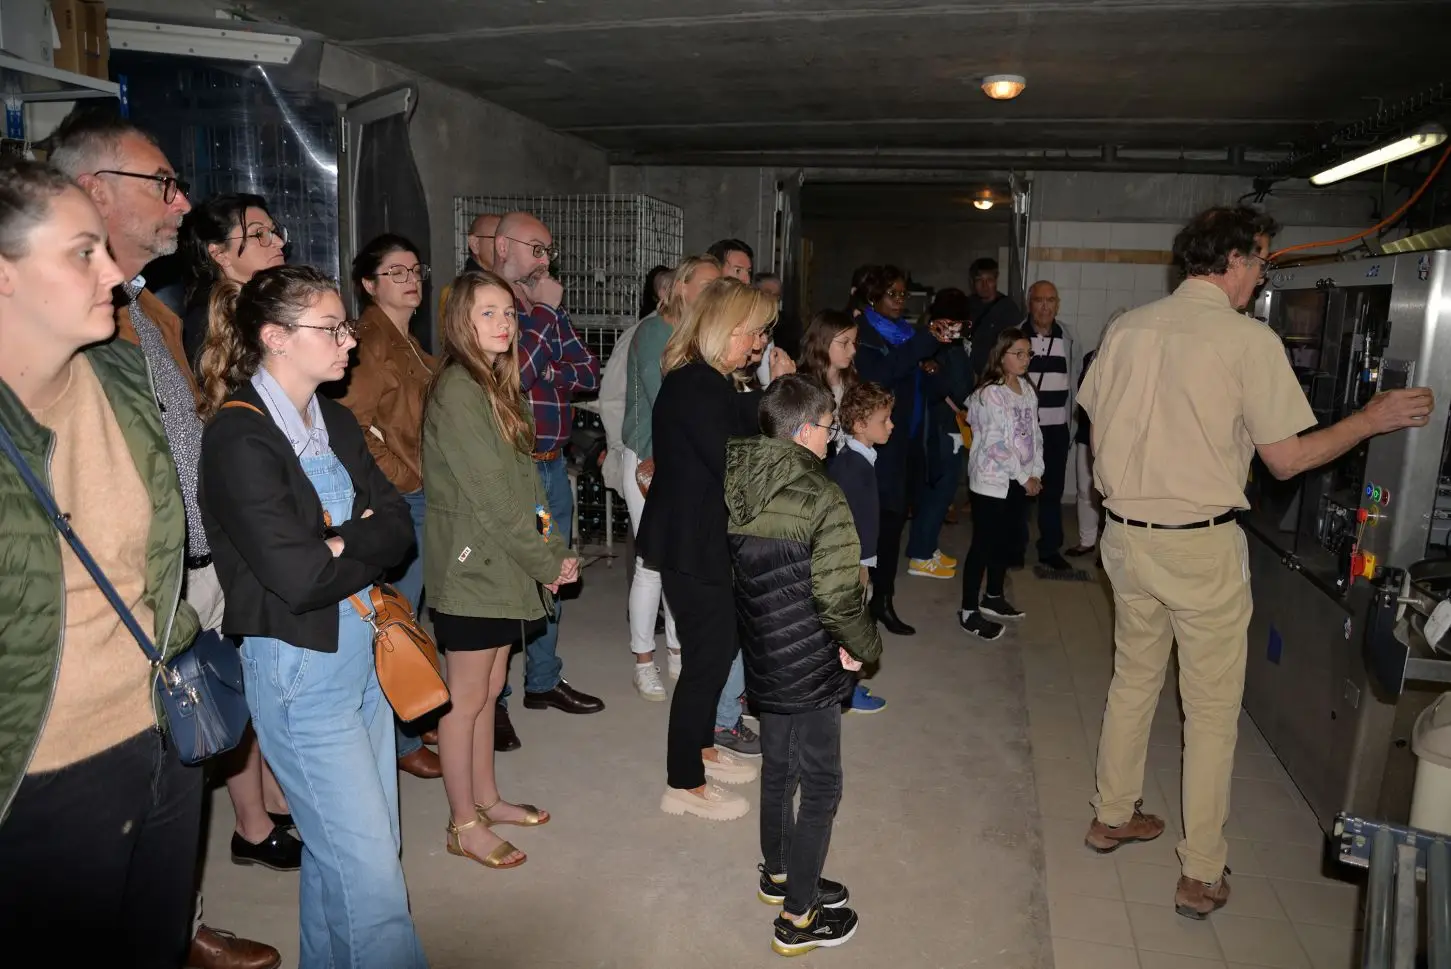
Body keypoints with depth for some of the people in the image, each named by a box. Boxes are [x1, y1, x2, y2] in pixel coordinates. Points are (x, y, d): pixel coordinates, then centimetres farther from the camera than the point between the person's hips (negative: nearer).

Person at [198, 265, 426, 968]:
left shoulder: (337, 422, 9)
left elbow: (399, 527, 2)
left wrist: (339, 542, -16)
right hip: (301, 669, -8)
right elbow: (299, 578, -23)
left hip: (363, 653, 8)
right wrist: (367, 549, -5)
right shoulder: (239, 439, -15)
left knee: (341, 850, 19)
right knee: (371, 874, -2)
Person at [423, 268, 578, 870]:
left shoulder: (498, 385, 12)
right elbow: (489, 495, -20)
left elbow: (526, 479, 11)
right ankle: (463, 824, 18)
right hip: (472, 567, -9)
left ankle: (486, 798, 33)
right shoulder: (458, 390, -17)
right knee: (466, 697, 4)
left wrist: (556, 549, 2)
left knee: (490, 687, 18)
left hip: (503, 565, 9)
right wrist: (549, 562, -14)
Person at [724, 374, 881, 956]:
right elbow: (837, 597, -22)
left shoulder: (737, 487, 0)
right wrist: (866, 647, -6)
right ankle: (798, 917, 18)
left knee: (777, 769, 23)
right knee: (820, 787, 7)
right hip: (810, 667, -7)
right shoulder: (821, 499, -21)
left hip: (762, 660, 7)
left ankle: (780, 875, 42)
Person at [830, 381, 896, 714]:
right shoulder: (851, 464, -22)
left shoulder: (858, 459, 8)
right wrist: (860, 564, -21)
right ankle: (846, 690, 16)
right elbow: (846, 518, -24)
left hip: (855, 556, 9)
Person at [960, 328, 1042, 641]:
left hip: (1019, 480, 7)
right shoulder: (989, 394, -15)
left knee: (1011, 541, 14)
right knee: (984, 544, -2)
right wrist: (1024, 477, -15)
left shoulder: (1027, 389, 8)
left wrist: (1036, 472, 1)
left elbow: (1034, 433, 10)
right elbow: (997, 444, -19)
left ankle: (993, 598, 32)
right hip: (992, 480, -7)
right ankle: (969, 612, 7)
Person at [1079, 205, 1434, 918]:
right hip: (1201, 545, -5)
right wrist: (1373, 420, 4)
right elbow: (1286, 459, -9)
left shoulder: (1127, 328, 2)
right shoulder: (1248, 339, -13)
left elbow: (1096, 418, 10)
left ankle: (1112, 817, 36)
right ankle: (1201, 875, 19)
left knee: (1133, 680, 22)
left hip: (1126, 533, 5)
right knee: (1211, 711, 9)